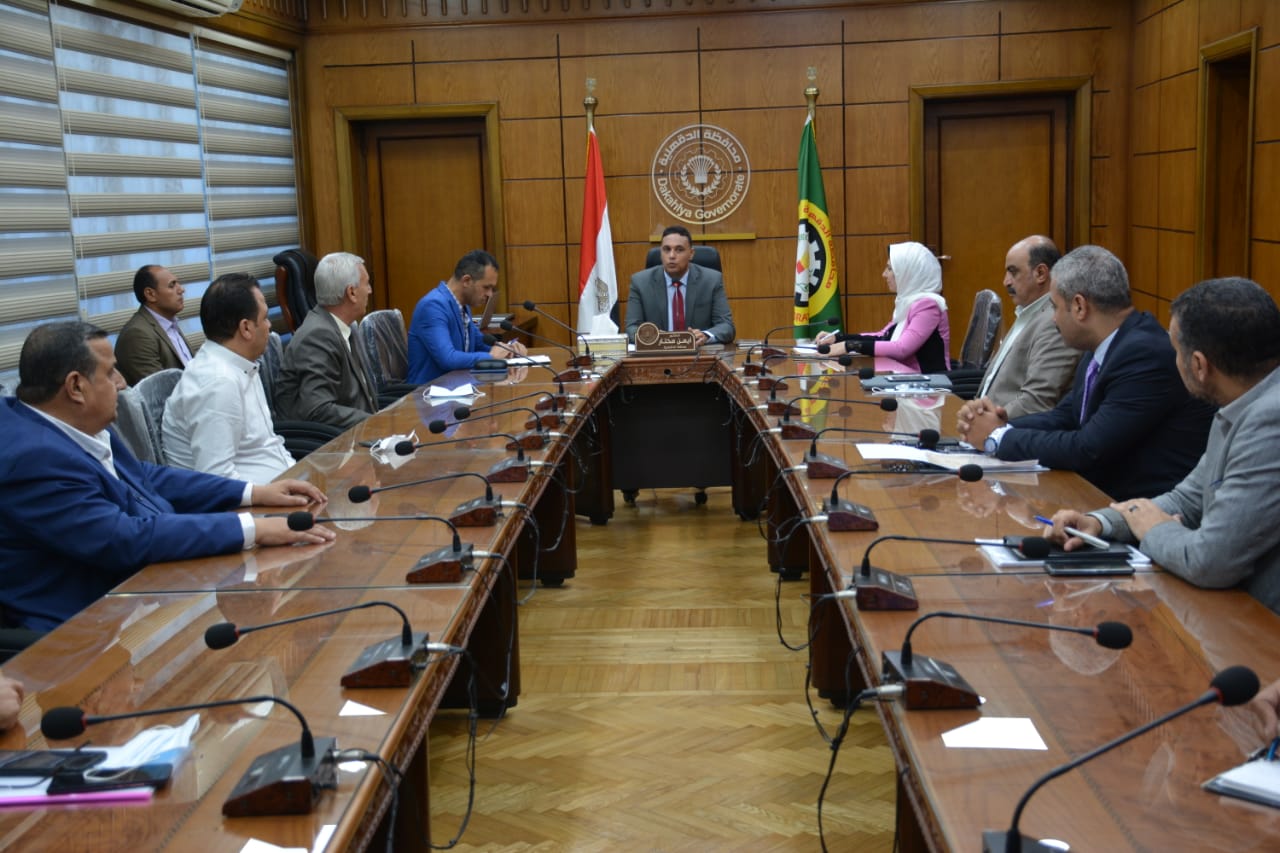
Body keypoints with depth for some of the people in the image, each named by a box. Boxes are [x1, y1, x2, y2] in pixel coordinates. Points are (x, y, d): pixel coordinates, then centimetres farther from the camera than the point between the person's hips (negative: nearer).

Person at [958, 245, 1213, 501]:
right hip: (1102, 493, 8)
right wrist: (1003, 425, -5)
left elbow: (1088, 449, -23)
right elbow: (1064, 416, 13)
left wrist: (998, 437, -12)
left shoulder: (1146, 355, -21)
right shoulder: (1103, 348, 6)